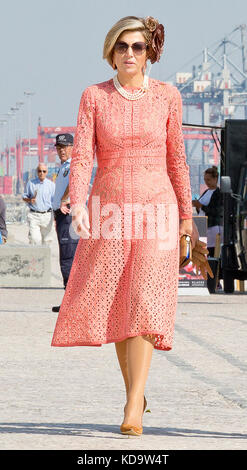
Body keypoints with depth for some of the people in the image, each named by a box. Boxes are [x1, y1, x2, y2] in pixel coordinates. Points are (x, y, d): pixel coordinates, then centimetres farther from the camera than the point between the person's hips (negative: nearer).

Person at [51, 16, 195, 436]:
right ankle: (134, 389, 30)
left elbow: (176, 158, 9)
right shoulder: (93, 97, 1)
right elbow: (82, 156, -8)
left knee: (146, 303, -14)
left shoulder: (167, 96, 2)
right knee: (114, 305, 7)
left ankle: (133, 412, -19)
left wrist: (185, 215, 12)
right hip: (109, 212, 1)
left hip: (156, 211, -1)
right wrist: (78, 205, -23)